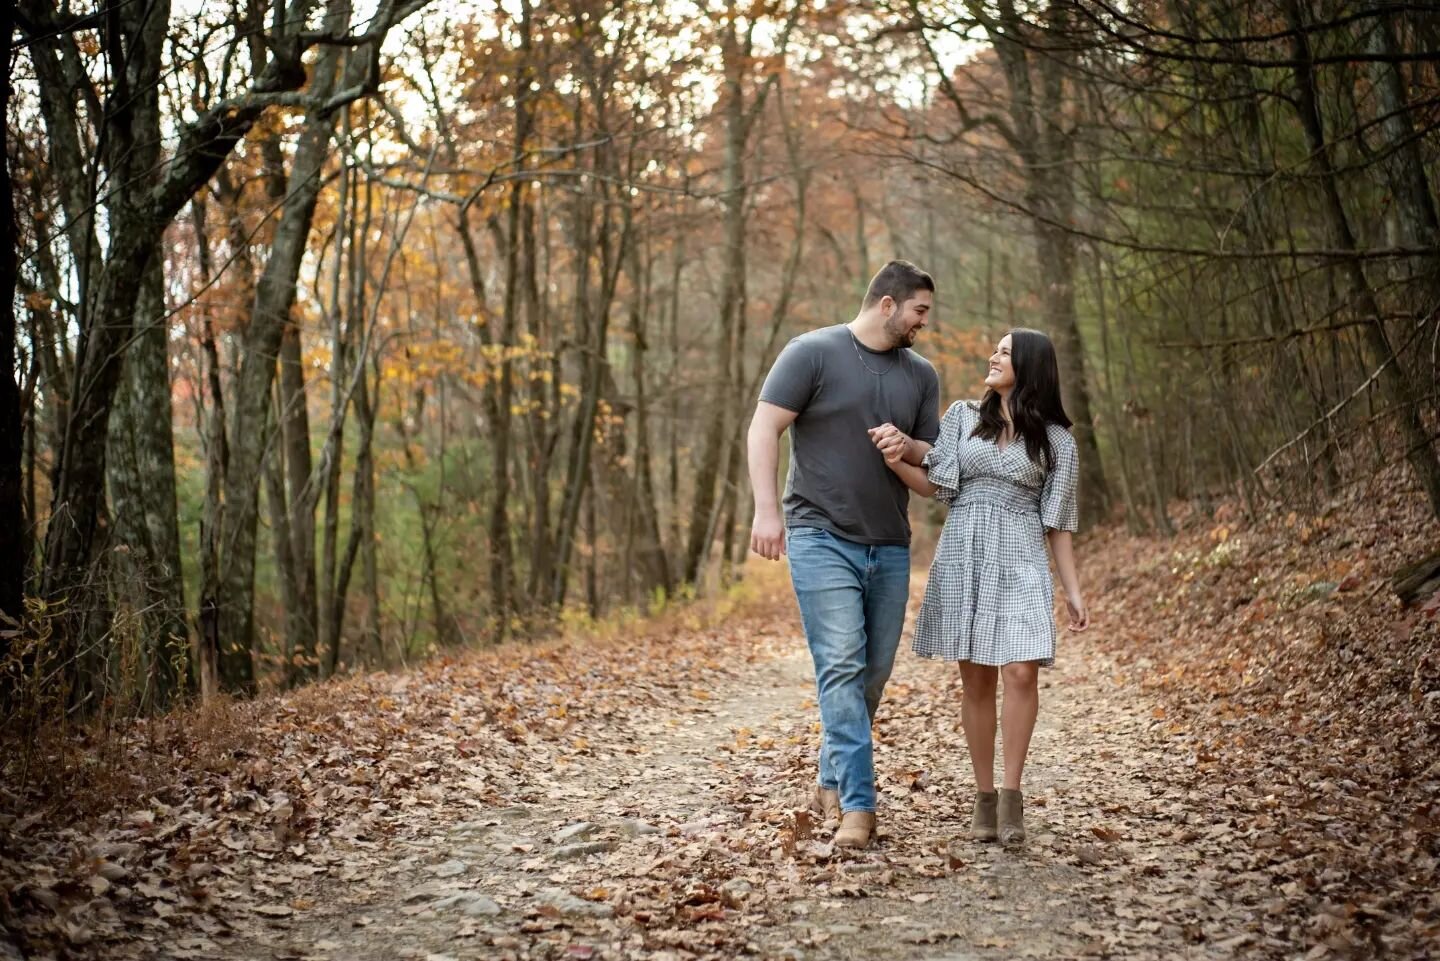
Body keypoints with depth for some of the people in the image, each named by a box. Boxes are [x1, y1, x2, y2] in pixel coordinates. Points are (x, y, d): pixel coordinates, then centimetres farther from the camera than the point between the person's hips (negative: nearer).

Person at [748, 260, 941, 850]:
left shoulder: (920, 375, 13)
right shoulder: (812, 353, -3)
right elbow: (764, 428, -8)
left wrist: (906, 447, -7)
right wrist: (766, 509, -18)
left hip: (890, 547, 6)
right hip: (821, 537, -6)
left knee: (874, 673, 8)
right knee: (841, 668, -12)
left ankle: (832, 783, 25)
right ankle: (858, 806, -12)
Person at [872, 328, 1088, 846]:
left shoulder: (1055, 440, 7)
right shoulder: (963, 416, 9)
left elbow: (1058, 522, 9)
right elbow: (933, 485, 5)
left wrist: (1073, 591, 5)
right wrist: (897, 462, -13)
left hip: (1020, 561, -1)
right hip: (963, 555, 1)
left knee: (1020, 672, -15)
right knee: (975, 680, 3)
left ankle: (1011, 793, -5)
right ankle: (983, 796, 11)